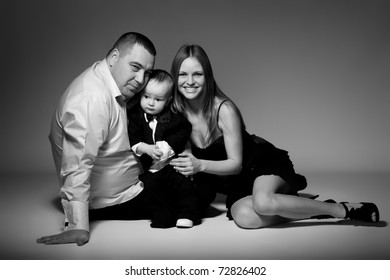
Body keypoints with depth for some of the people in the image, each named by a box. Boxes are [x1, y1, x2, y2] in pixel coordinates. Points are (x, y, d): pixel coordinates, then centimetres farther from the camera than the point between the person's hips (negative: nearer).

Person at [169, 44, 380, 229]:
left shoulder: (224, 109, -24)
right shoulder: (176, 111, -10)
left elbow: (236, 163, -20)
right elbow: (185, 155, 2)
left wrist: (200, 165, -36)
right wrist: (181, 164, -21)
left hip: (262, 162, -4)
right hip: (235, 182, 4)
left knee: (263, 203, -39)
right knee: (244, 217, -31)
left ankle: (345, 209, -21)